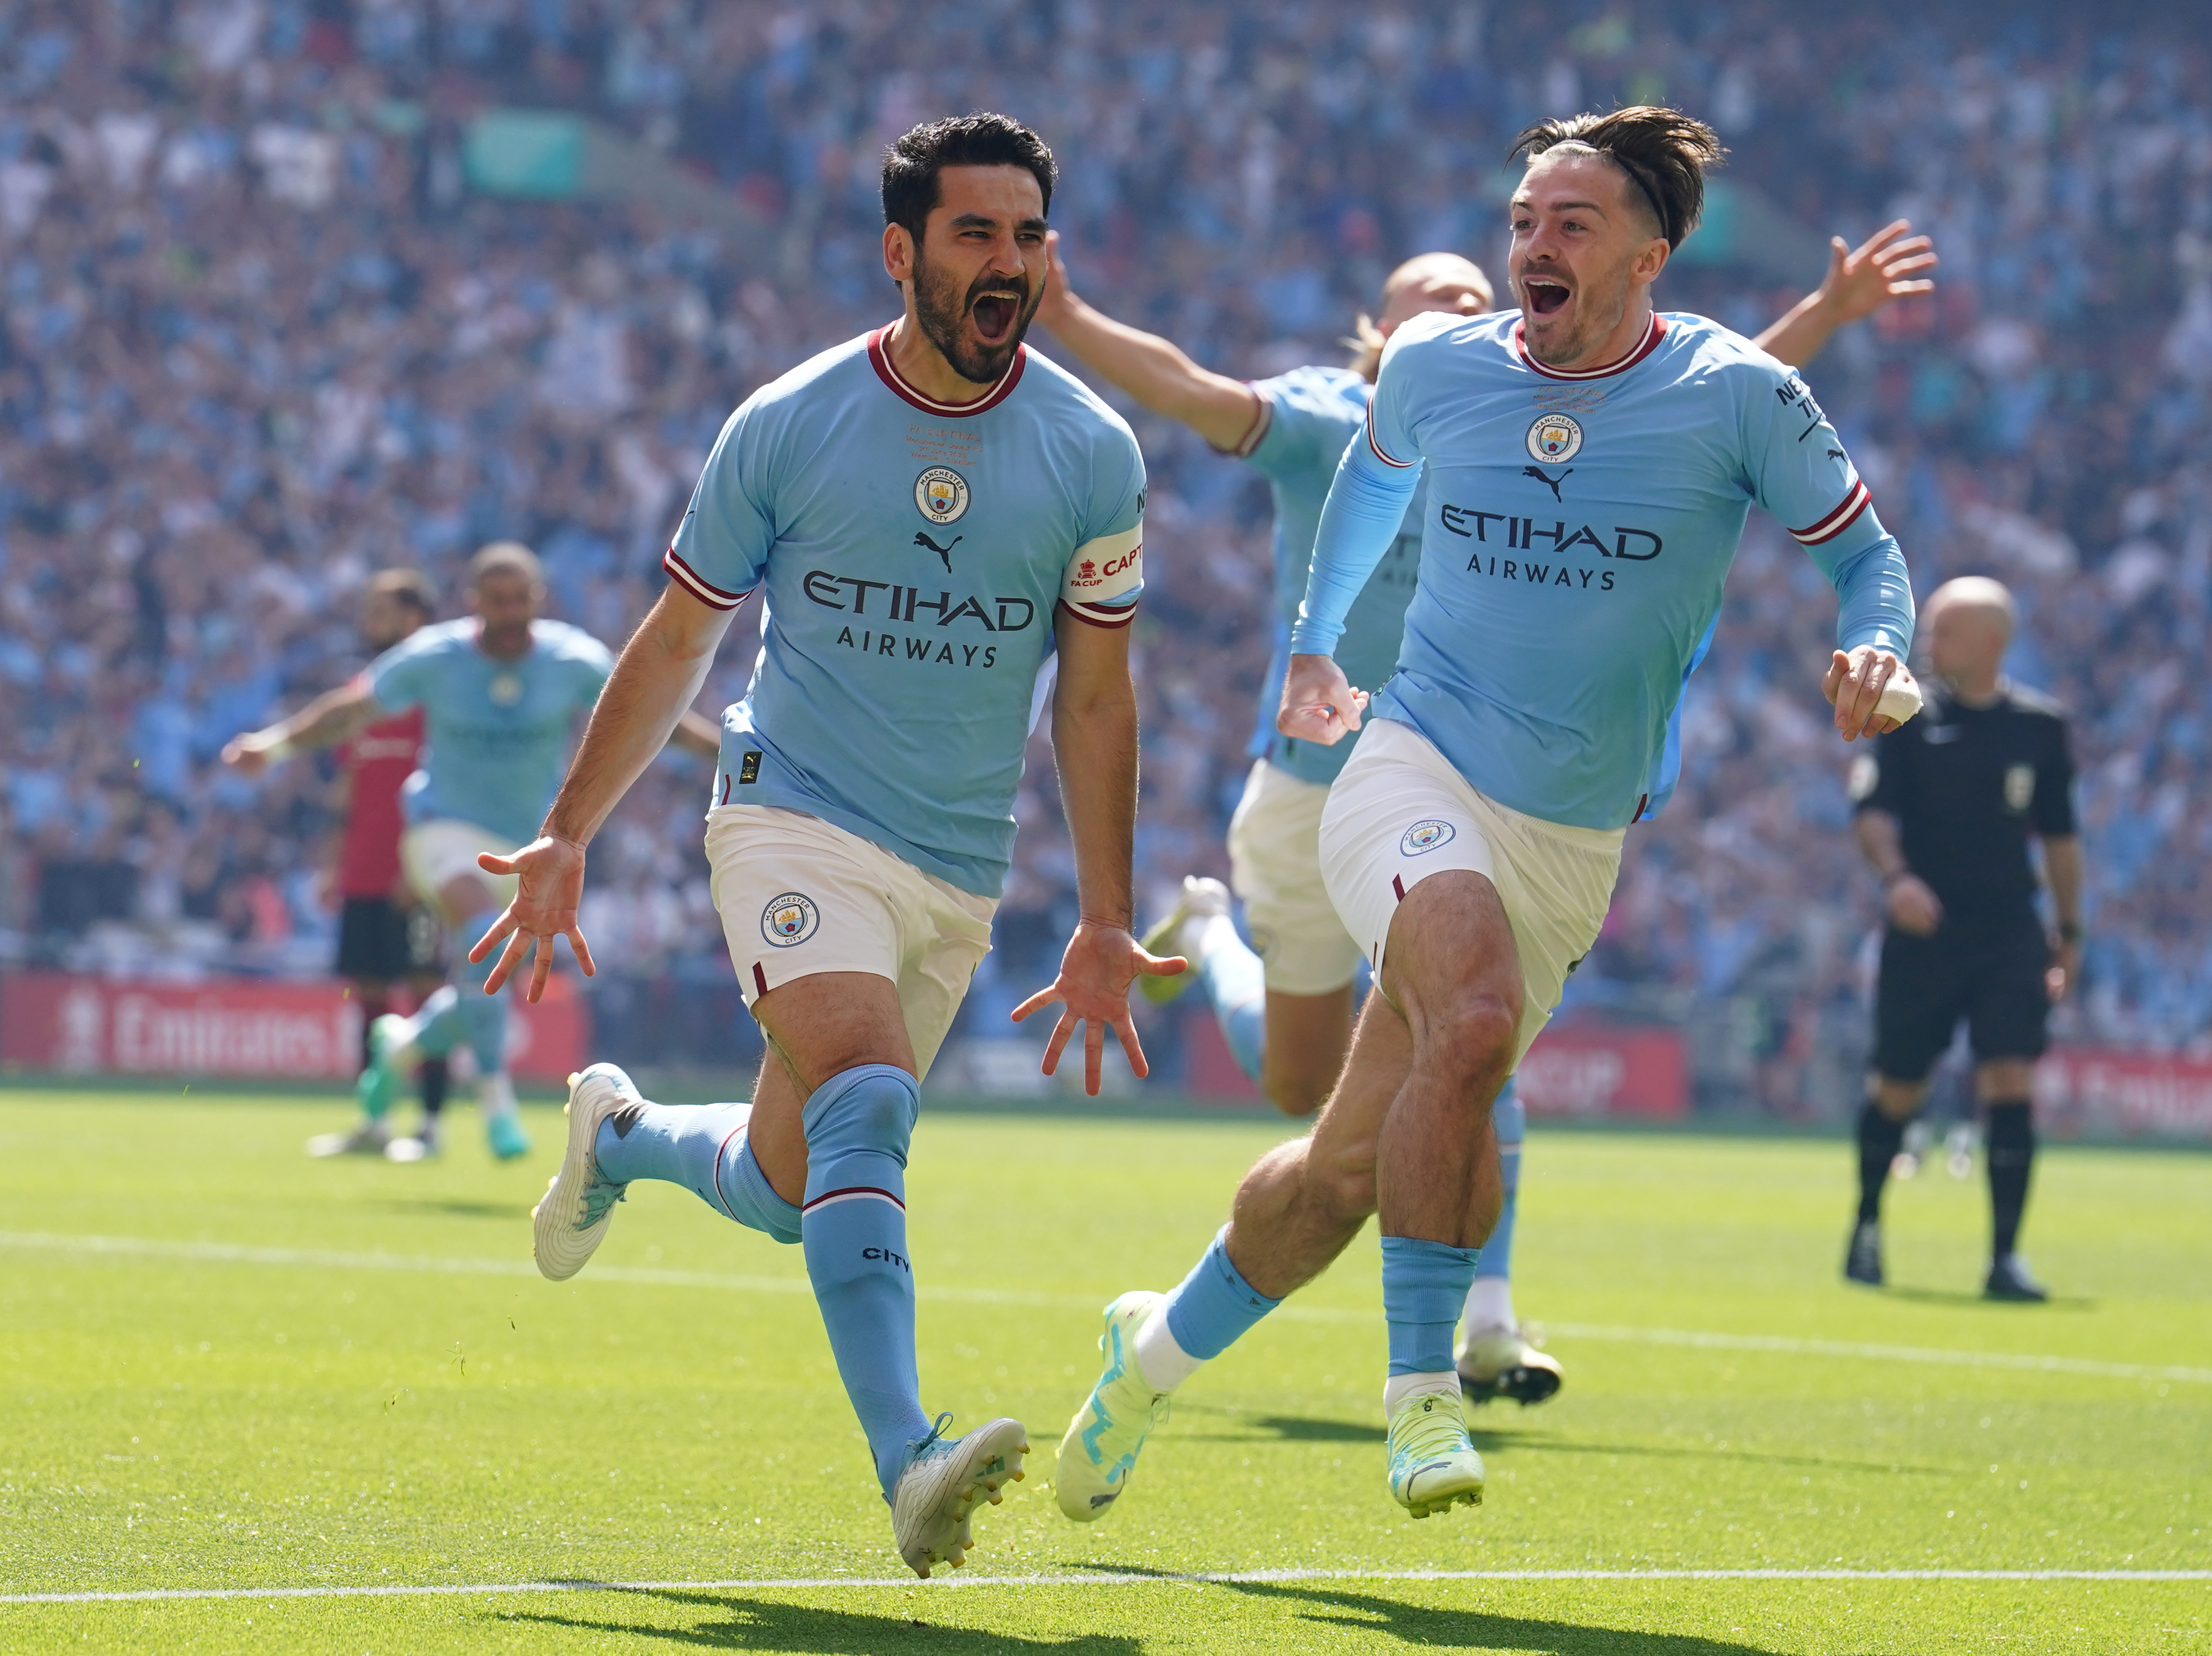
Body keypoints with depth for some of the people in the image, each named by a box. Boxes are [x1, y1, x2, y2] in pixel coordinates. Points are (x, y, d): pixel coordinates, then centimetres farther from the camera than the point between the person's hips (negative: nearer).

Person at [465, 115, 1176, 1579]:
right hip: (797, 815, -3)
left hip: (962, 873, 3)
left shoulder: (1093, 454, -1)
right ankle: (910, 1468, -38)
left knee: (783, 1190, 10)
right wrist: (566, 838, 6)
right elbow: (674, 646, 6)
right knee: (867, 1092, -28)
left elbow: (1095, 701, 7)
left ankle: (619, 1133, 43)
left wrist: (1106, 923, 5)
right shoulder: (787, 428, -5)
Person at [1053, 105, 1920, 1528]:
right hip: (1414, 773, -1)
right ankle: (1422, 1386, -22)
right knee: (1474, 1022, -33)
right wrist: (1314, 640, 31)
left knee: (1348, 1166, 6)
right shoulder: (1436, 369, 0)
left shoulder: (1736, 398, -7)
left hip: (1572, 848, 1)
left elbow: (1865, 551, 3)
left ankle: (1160, 1350, 33)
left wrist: (1876, 651, -19)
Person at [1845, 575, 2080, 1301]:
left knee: (2011, 1080, -13)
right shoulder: (1910, 718, -2)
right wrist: (1895, 874, -29)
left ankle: (2006, 1256, -11)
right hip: (1924, 928, -1)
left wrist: (2069, 929, 15)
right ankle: (1867, 1226, 33)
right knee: (1896, 1089, 8)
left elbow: (2059, 834, 15)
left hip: (2011, 934, 1)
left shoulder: (2040, 725, 5)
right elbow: (1871, 812, -10)